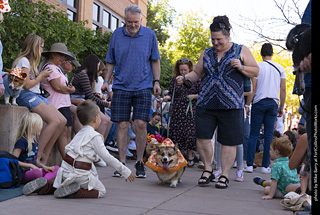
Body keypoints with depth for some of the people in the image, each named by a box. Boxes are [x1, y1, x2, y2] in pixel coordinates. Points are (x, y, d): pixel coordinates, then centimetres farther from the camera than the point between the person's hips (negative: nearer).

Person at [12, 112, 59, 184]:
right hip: (22, 174, -9)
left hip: (33, 170, 9)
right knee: (37, 172, -40)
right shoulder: (21, 141, -13)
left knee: (56, 168, -1)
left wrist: (43, 166, 4)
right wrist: (31, 166, -16)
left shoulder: (34, 141, 14)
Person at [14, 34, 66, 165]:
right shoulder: (23, 61, -6)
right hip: (26, 96, -9)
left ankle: (45, 155, -1)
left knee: (62, 121, -5)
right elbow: (27, 85, -13)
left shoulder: (31, 61, 23)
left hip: (36, 95, 9)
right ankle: (36, 156, -20)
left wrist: (42, 75, 8)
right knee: (54, 121, -25)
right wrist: (42, 76, -2)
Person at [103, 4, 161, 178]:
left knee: (141, 124, -6)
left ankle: (139, 163, 8)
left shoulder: (149, 35, 4)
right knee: (122, 125, 0)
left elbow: (155, 60, 11)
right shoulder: (117, 34, 6)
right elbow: (110, 61, 13)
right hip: (121, 86, 1)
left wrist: (157, 81, 3)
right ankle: (122, 163, 8)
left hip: (143, 87, -1)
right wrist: (106, 80, 3)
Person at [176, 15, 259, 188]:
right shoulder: (206, 53, 17)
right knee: (202, 137, -5)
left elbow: (256, 71, 8)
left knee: (229, 141, 0)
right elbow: (197, 73, 22)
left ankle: (224, 175, 12)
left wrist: (241, 67, -10)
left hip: (231, 104, -3)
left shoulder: (241, 50, 8)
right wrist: (184, 78, 3)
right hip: (206, 103, 3)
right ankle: (208, 169, 14)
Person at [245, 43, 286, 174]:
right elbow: (283, 89, 6)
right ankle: (265, 166, 4)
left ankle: (249, 164, -3)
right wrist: (281, 107, 13)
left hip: (259, 103, -2)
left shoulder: (257, 67, -1)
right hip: (273, 103, 2)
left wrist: (247, 105, 0)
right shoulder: (280, 68, 9)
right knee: (269, 135, 5)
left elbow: (252, 88, -5)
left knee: (254, 134, 2)